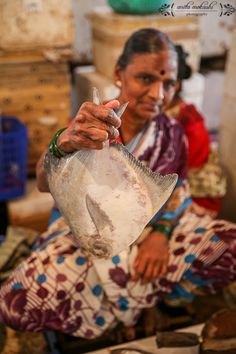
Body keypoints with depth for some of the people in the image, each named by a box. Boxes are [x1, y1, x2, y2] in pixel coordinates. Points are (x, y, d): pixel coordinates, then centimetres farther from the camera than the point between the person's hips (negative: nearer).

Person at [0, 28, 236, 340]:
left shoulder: (172, 133, -2)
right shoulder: (90, 128, -12)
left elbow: (177, 189, 5)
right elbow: (45, 184, -27)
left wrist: (162, 232, -17)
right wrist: (65, 143, -51)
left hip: (152, 228, 3)